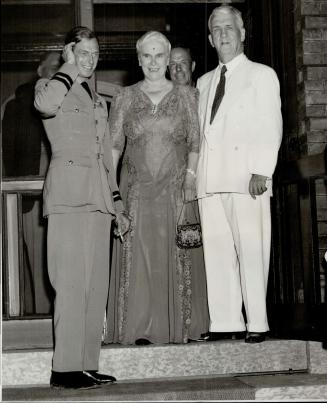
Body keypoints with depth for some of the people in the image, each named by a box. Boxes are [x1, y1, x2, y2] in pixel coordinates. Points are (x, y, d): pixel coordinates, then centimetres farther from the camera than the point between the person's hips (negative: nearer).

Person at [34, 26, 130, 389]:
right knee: (72, 283, -12)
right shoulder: (51, 87, 5)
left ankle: (87, 364, 9)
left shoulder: (97, 100, 26)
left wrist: (116, 202, 22)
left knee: (96, 285, 4)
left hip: (98, 197, 7)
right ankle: (65, 368, -9)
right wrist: (71, 70, -8)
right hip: (69, 194, -7)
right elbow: (45, 104, -23)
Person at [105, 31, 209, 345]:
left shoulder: (186, 95, 8)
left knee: (177, 257, 1)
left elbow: (196, 142, 5)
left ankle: (180, 325, 9)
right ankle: (141, 328, 2)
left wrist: (190, 177, -9)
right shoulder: (125, 98, 9)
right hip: (137, 189, 0)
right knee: (138, 256, -3)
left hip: (176, 189, 0)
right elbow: (114, 145, 6)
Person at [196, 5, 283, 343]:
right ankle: (225, 322, 3)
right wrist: (196, 173, 8)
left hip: (246, 177, -4)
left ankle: (256, 323, -2)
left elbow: (271, 128, 0)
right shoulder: (204, 82, 24)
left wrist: (261, 171, -12)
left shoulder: (262, 75, 10)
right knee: (216, 252, 0)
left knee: (251, 251, -7)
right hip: (210, 178, 4)